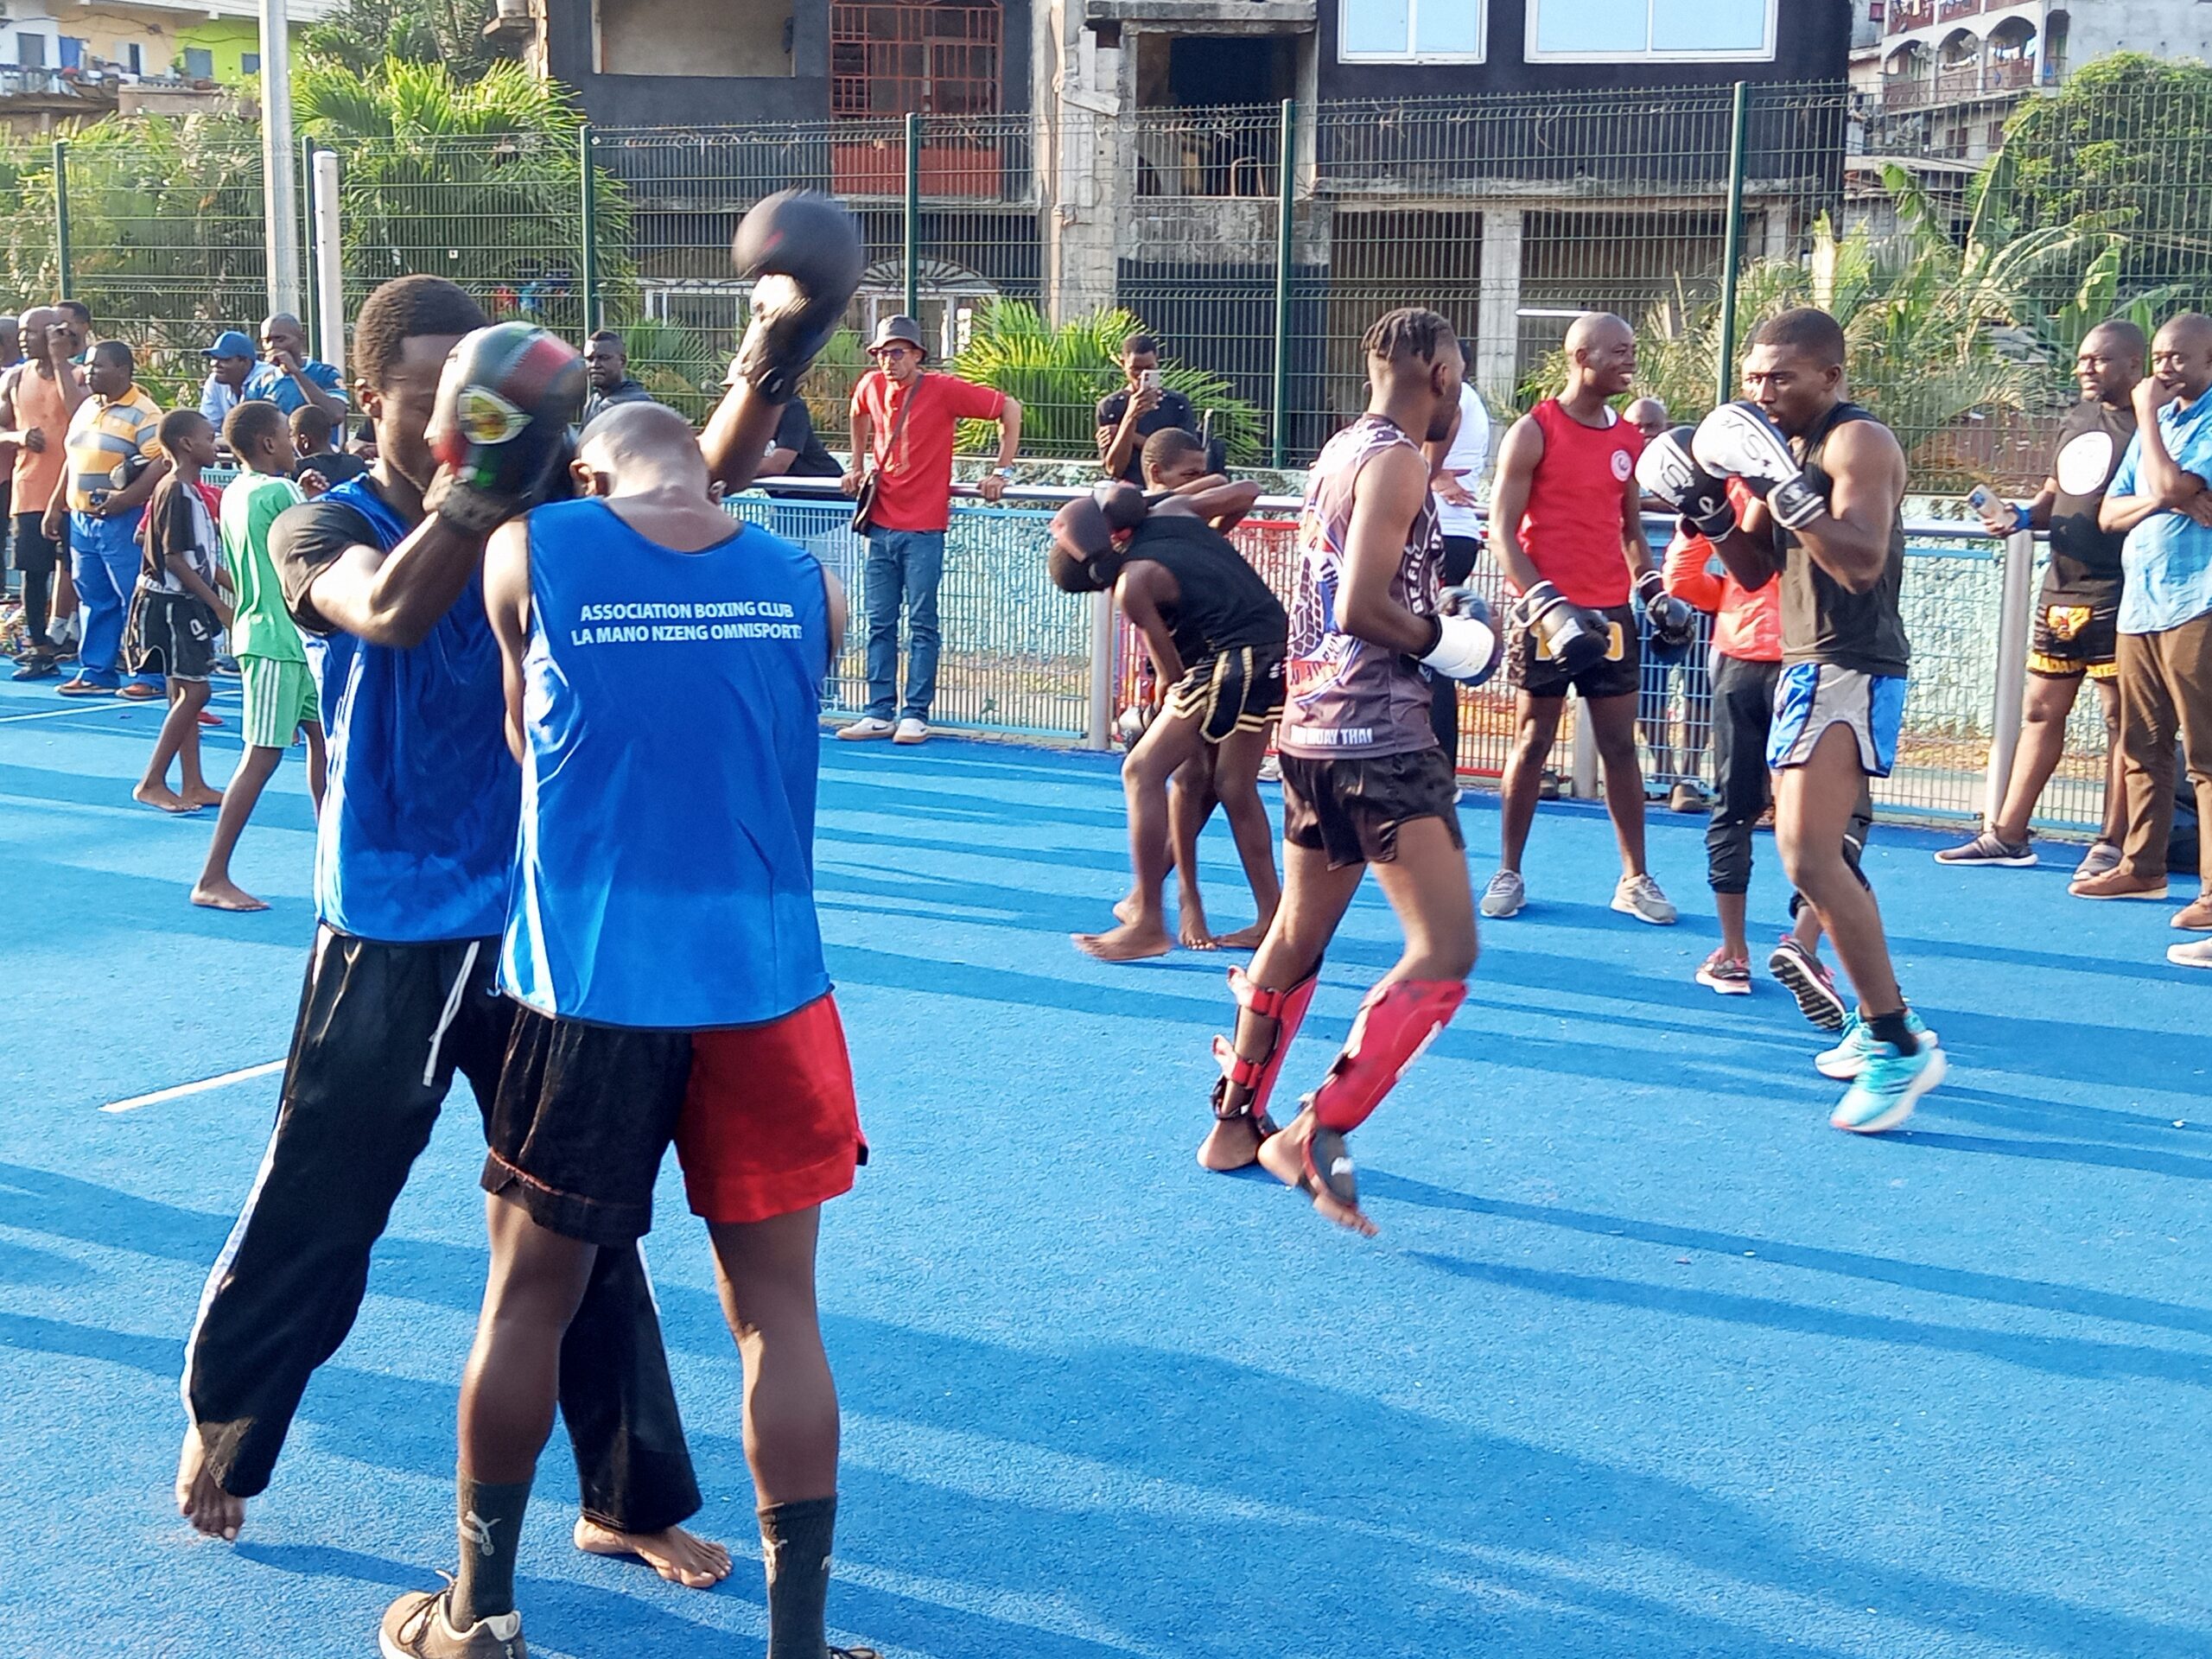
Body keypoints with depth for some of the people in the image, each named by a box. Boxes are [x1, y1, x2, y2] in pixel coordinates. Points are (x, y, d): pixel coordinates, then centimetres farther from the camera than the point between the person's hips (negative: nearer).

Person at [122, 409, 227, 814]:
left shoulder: (191, 491, 14)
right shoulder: (175, 492, -15)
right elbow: (174, 559, -19)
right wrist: (218, 605, -18)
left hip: (187, 605, 10)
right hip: (170, 605, -10)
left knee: (185, 694, 10)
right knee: (193, 691, -11)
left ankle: (192, 785, 13)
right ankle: (151, 783, -6)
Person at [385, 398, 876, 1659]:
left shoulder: (531, 551, 1)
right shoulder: (809, 585, 5)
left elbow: (530, 739, 14)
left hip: (591, 984, -1)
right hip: (769, 979, 1)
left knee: (528, 1303, 14)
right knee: (779, 1316, 9)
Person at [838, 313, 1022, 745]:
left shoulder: (943, 390, -9)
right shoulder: (870, 387, 7)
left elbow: (1009, 408, -5)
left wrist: (1002, 471, -8)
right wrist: (857, 465, 25)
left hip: (924, 530, -5)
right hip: (880, 525, 5)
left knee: (921, 625, -1)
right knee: (879, 625, 7)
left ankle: (915, 715, 2)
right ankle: (879, 713, 11)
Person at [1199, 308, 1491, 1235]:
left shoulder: (1341, 450, 16)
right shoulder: (1397, 459, -11)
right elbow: (1364, 609, -20)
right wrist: (1448, 643, -6)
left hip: (1312, 724, 10)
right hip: (1378, 733, -10)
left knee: (1298, 935, 21)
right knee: (1445, 951, -11)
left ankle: (1236, 1126, 30)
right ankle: (1317, 1133, -15)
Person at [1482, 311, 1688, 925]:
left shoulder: (1630, 440, 11)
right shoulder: (1534, 432, -6)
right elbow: (1503, 532, -9)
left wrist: (1656, 594, 5)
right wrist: (1547, 605, -19)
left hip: (1611, 614, 5)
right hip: (1548, 613, -5)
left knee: (1619, 745, 6)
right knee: (1532, 743, 3)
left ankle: (1635, 880, 13)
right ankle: (1508, 874, 14)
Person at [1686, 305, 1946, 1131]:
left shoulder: (1858, 442, -14)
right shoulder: (1781, 447, 14)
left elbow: (1861, 562, -27)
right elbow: (1756, 571, 15)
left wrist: (1782, 481, -30)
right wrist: (1713, 512, -1)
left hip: (1852, 669, -10)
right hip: (1805, 664, 10)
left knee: (1809, 857, -19)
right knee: (1817, 852, 17)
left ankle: (1900, 1047, -13)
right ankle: (1879, 1023, 29)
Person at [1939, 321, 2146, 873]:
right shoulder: (2074, 420, 16)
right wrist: (2021, 516, 6)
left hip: (2116, 595, -8)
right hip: (2061, 589, 8)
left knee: (2121, 718, 0)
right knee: (2040, 710, 11)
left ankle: (2112, 845, 7)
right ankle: (2008, 836, 17)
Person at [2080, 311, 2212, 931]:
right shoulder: (2157, 426, 19)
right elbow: (2108, 513, 15)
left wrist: (2147, 415, -7)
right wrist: (2161, 501, -6)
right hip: (2138, 603, 8)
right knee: (2142, 746, 12)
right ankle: (2141, 868, 20)